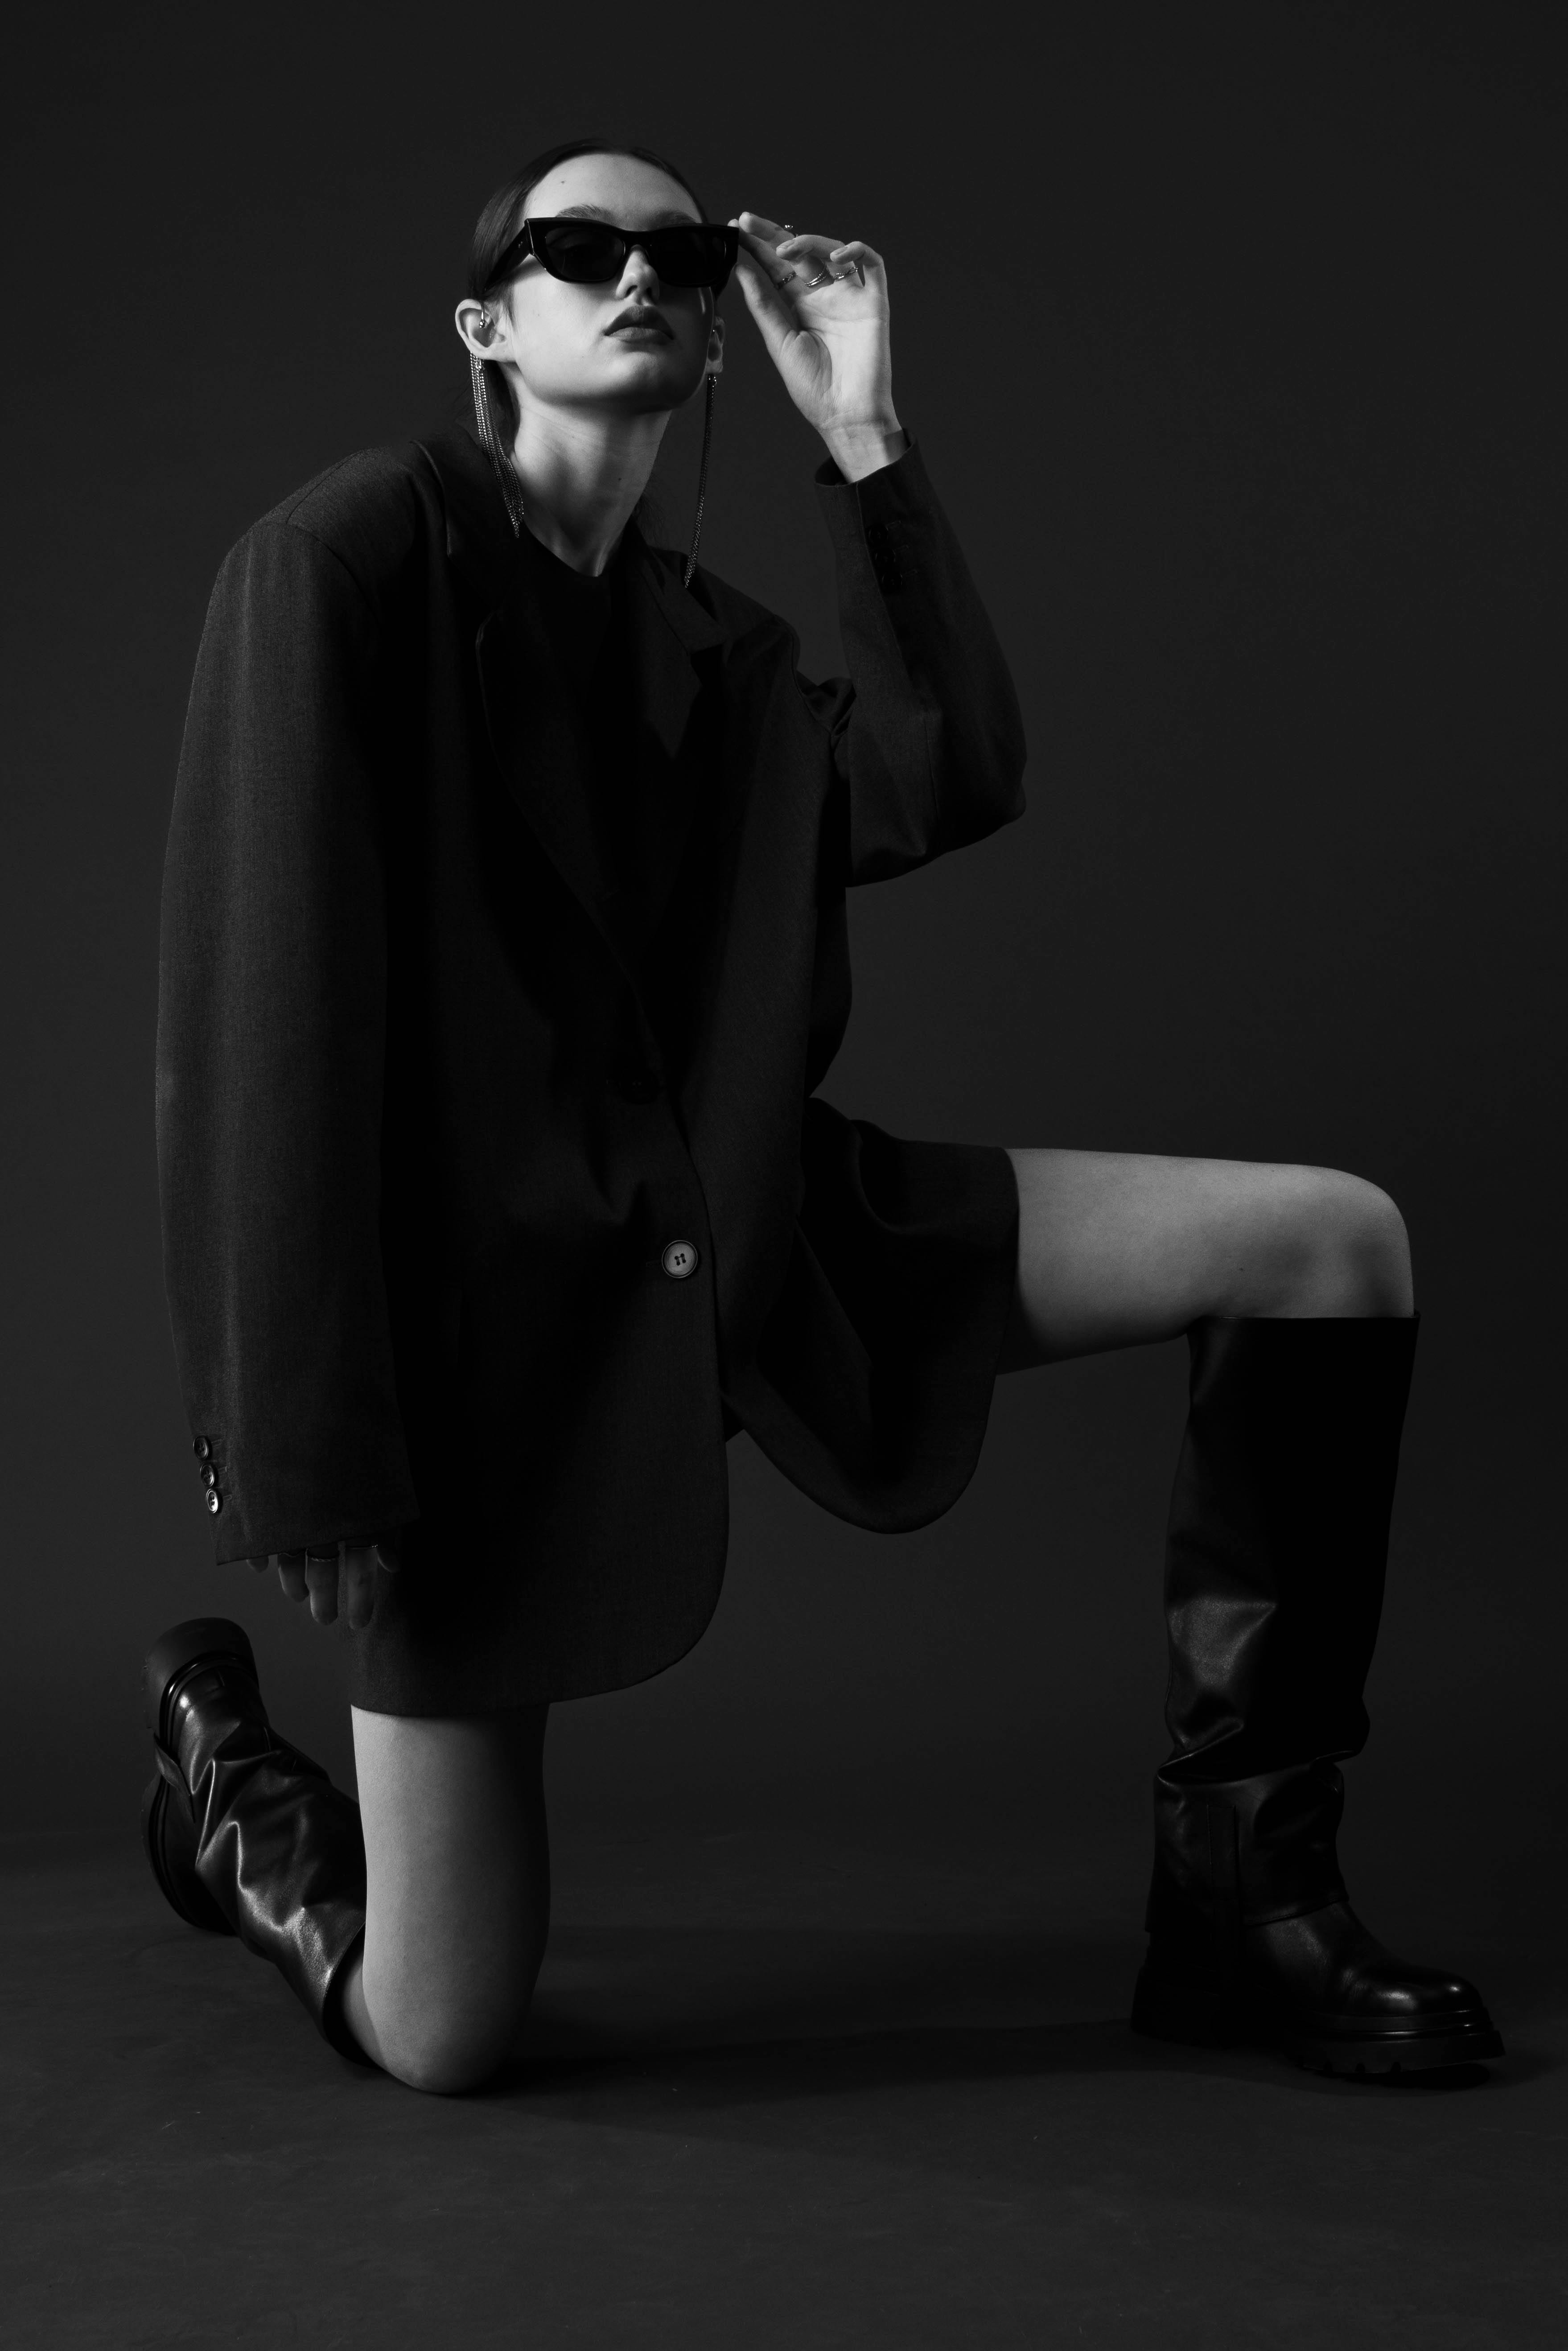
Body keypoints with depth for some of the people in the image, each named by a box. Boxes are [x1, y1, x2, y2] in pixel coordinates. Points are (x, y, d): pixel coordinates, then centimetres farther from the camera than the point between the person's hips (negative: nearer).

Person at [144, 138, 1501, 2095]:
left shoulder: (706, 641, 14)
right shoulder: (352, 555, -8)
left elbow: (956, 784, -3)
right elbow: (264, 1008, -16)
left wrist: (863, 434, -3)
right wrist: (302, 1457, -20)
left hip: (752, 1230, 7)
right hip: (492, 1288, -6)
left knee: (1332, 1245, -4)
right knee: (442, 2039, -7)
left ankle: (1239, 1894, 2)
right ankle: (223, 1775, 28)